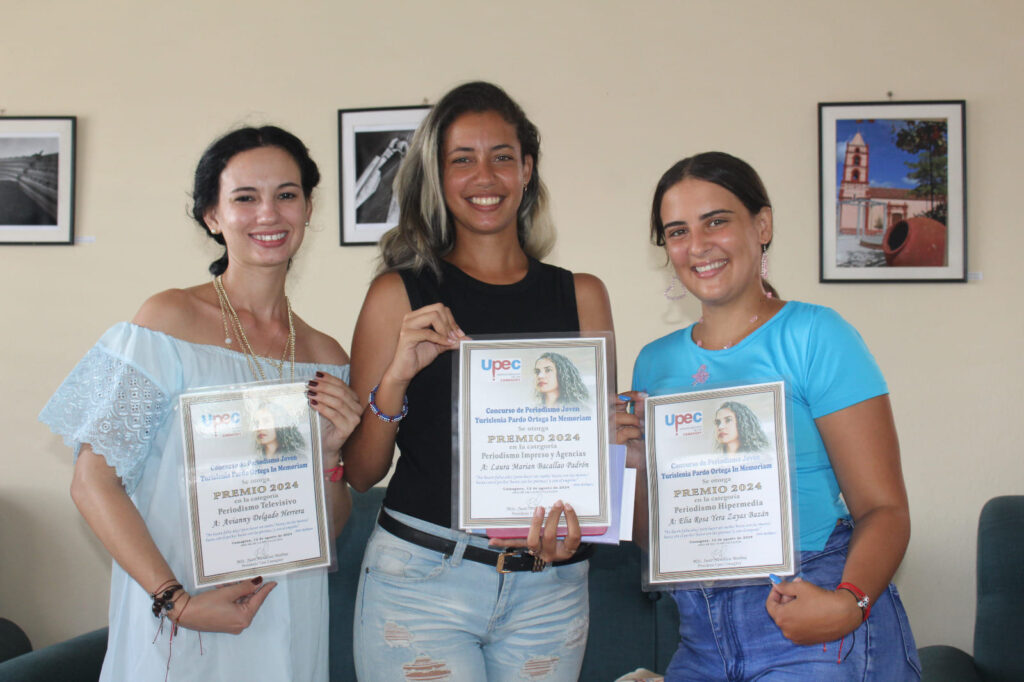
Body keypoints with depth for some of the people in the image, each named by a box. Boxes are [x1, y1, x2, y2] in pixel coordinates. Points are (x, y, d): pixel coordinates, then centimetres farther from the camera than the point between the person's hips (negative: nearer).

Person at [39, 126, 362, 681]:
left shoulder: (324, 356, 5)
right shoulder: (171, 321, -9)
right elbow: (93, 480, -12)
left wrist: (328, 453, -9)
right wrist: (175, 601, -19)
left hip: (291, 624, 4)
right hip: (177, 630, -4)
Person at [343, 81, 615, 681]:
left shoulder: (582, 297, 7)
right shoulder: (399, 295, 2)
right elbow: (360, 472, 2)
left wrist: (573, 523, -7)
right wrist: (397, 377, -14)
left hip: (550, 587, 2)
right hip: (421, 579, -2)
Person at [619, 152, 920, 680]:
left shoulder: (813, 335, -6)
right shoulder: (655, 362, 10)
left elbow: (884, 507, -11)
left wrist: (848, 603, -28)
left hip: (814, 635, -5)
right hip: (702, 637, 5)